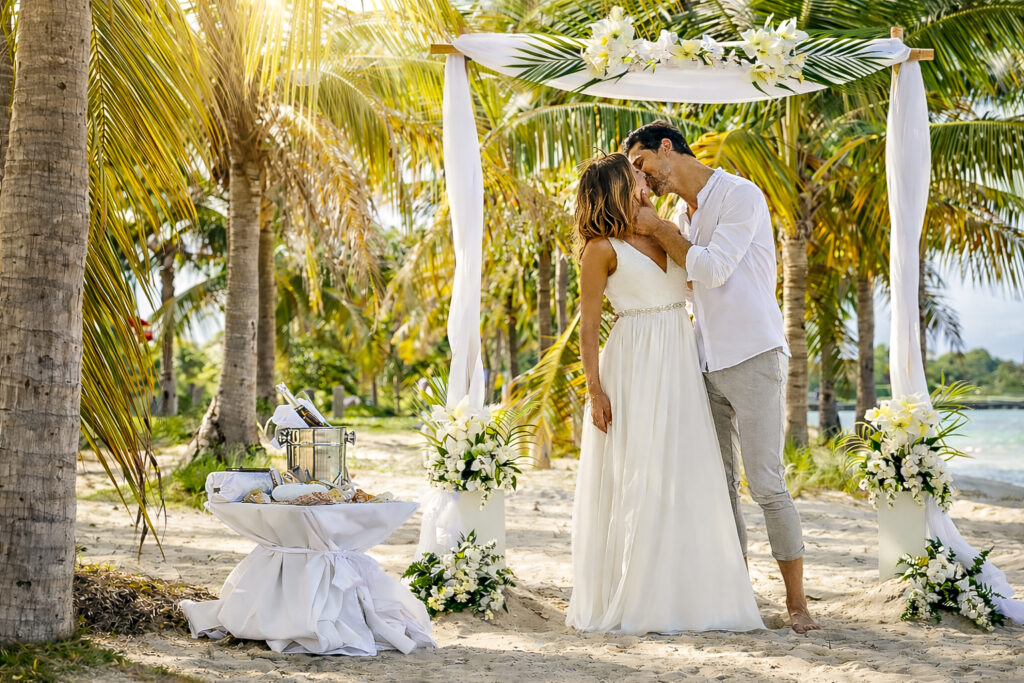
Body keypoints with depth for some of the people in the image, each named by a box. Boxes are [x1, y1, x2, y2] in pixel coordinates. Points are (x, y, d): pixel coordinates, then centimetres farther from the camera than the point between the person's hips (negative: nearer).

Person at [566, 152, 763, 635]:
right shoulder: (602, 249, -7)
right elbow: (588, 327, -8)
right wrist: (595, 390, -13)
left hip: (679, 365, 7)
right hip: (635, 368, -7)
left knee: (685, 478, 7)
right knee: (635, 480, -5)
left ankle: (682, 594, 16)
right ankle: (626, 601, 5)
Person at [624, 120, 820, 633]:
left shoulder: (740, 195, -7)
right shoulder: (683, 215, 17)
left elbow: (711, 270, -15)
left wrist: (657, 229, -7)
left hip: (753, 358, -8)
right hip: (706, 361, 8)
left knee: (766, 484, -9)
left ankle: (797, 600, 0)